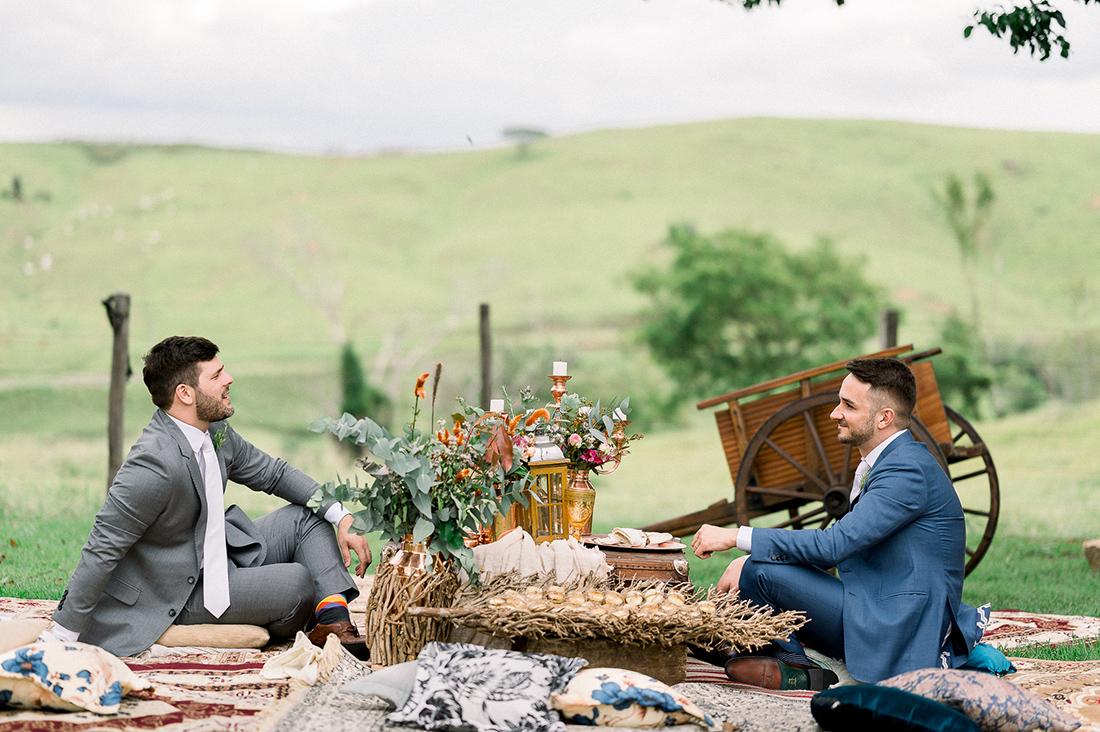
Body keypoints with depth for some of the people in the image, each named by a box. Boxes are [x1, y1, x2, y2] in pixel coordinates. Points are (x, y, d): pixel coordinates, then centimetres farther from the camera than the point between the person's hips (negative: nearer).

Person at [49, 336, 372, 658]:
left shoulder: (215, 431, -3)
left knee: (309, 515, 5)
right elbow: (101, 550, -28)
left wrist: (342, 517, 2)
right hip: (184, 591, -9)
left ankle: (333, 620, -9)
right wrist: (61, 640, -26)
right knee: (297, 583, -21)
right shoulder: (155, 465, -31)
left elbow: (272, 473, 13)